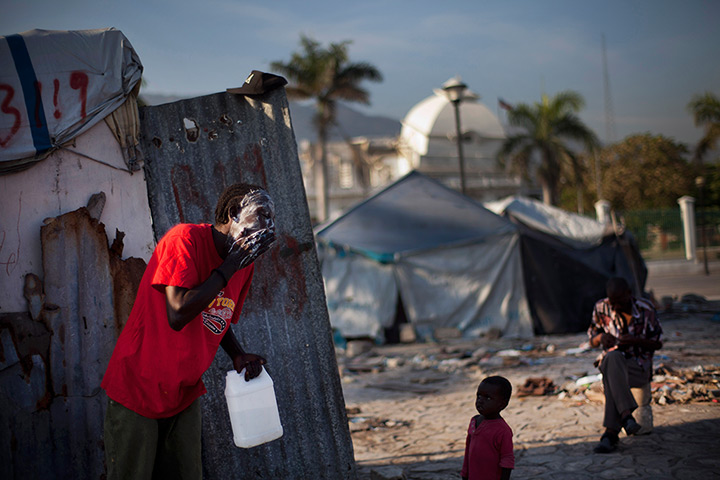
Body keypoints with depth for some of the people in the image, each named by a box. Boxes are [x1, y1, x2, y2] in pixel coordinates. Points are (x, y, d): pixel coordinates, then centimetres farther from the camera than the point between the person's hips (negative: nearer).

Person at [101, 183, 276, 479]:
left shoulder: (246, 262, 2)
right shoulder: (185, 239, -20)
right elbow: (178, 314, -30)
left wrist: (238, 356, -3)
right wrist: (231, 265, -25)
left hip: (185, 396, 7)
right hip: (137, 390, -7)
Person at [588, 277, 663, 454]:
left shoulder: (646, 310, -3)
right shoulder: (601, 308, 3)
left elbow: (657, 343, 4)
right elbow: (592, 342, 13)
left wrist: (636, 340, -17)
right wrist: (601, 338, -12)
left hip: (638, 366, -2)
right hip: (610, 362, 2)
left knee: (611, 376, -38)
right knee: (613, 357, -39)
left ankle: (611, 433, -39)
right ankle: (626, 415, -47)